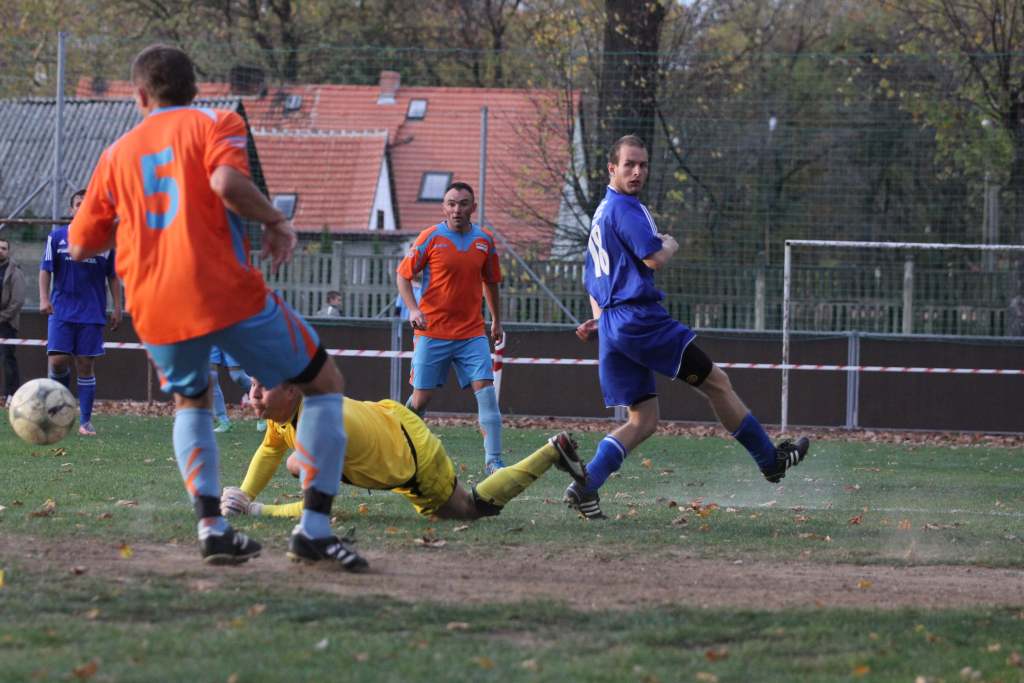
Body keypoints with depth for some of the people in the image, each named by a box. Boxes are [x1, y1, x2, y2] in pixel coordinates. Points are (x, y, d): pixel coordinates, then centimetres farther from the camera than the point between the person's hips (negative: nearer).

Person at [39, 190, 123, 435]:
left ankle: (85, 421, 4)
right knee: (57, 361, -12)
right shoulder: (57, 237, 4)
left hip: (92, 313, 0)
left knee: (86, 365, -1)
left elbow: (113, 276, 11)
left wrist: (117, 308, 5)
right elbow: (45, 269, 3)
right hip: (61, 311, 0)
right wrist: (44, 298, -10)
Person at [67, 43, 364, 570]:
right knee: (325, 385, 11)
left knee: (191, 403, 31)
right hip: (227, 293, -4)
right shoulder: (214, 125, 5)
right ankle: (313, 529, -1)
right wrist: (277, 222, -2)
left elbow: (81, 245, 21)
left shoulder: (117, 153, 17)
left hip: (155, 310, 4)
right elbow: (226, 182, -17)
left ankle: (211, 527, 10)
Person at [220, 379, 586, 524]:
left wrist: (256, 509, -38)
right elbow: (269, 451, 2)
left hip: (416, 462, -8)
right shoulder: (283, 408, -20)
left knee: (476, 507, 15)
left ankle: (553, 452, 29)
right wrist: (242, 497, -11)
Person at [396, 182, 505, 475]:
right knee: (421, 398, 1)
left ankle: (493, 461, -12)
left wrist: (496, 320, 22)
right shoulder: (431, 237, -5)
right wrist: (413, 309, -16)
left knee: (486, 392, -11)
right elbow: (403, 275, -1)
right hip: (432, 331, -2)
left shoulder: (485, 240, 5)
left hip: (472, 332, 2)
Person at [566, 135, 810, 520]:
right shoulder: (625, 209, -10)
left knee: (643, 420, 7)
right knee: (715, 381, 2)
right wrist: (671, 245, 1)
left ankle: (585, 486, -10)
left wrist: (599, 319, 23)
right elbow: (654, 259, -19)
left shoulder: (601, 214, 23)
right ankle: (771, 460, 10)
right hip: (640, 318, -10)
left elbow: (592, 279, 29)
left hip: (612, 327, 10)